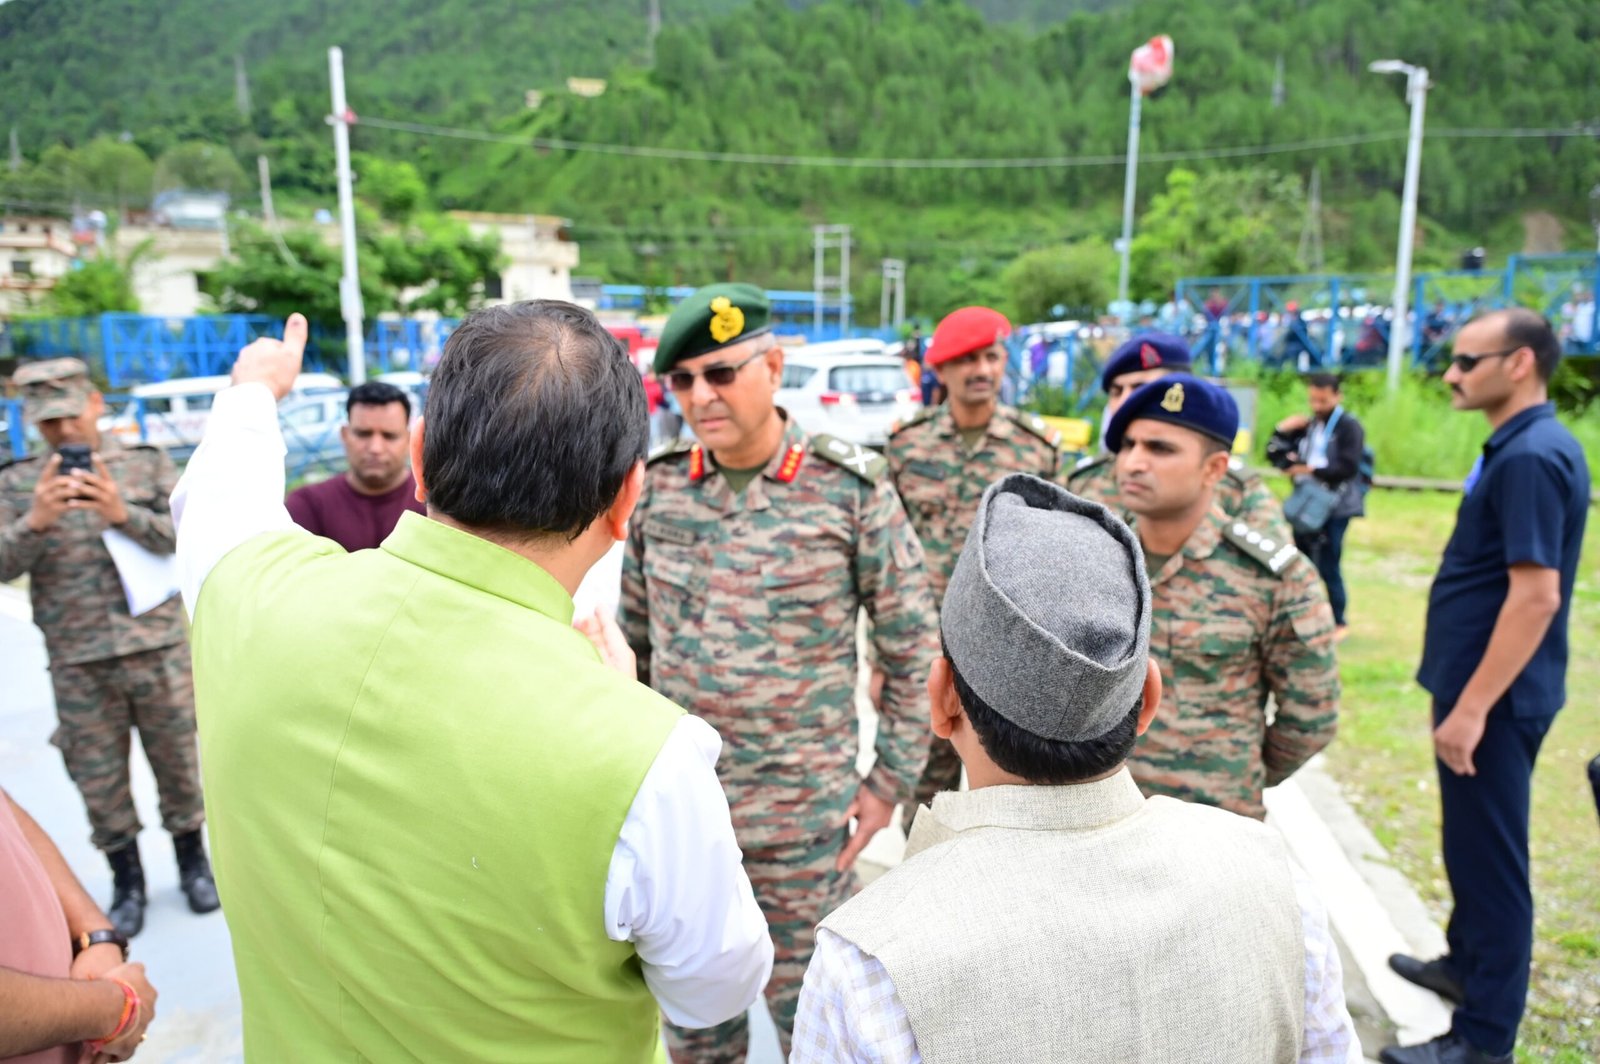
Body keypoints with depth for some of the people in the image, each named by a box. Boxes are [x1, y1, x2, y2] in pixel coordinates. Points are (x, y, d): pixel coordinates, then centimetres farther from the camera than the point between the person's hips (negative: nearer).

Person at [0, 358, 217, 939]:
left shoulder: (148, 463, 2)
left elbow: (185, 536, -7)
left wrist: (123, 514, -23)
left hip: (158, 647, -1)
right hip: (78, 665, 1)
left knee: (178, 760, 10)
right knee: (99, 777, 10)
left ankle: (192, 863, 30)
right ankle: (127, 881, 28)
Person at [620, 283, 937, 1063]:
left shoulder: (850, 491, -11)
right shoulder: (658, 487, -1)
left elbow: (912, 649, -4)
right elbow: (633, 640, 10)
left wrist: (889, 783, -4)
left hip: (803, 822, -3)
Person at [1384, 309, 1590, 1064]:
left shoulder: (1532, 456, -20)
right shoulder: (1517, 448, 10)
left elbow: (1536, 595, -26)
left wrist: (1471, 707, -25)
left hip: (1495, 697, -10)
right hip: (1481, 688, 10)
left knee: (1489, 853, 1)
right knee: (1472, 841, 22)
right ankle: (1466, 963, 40)